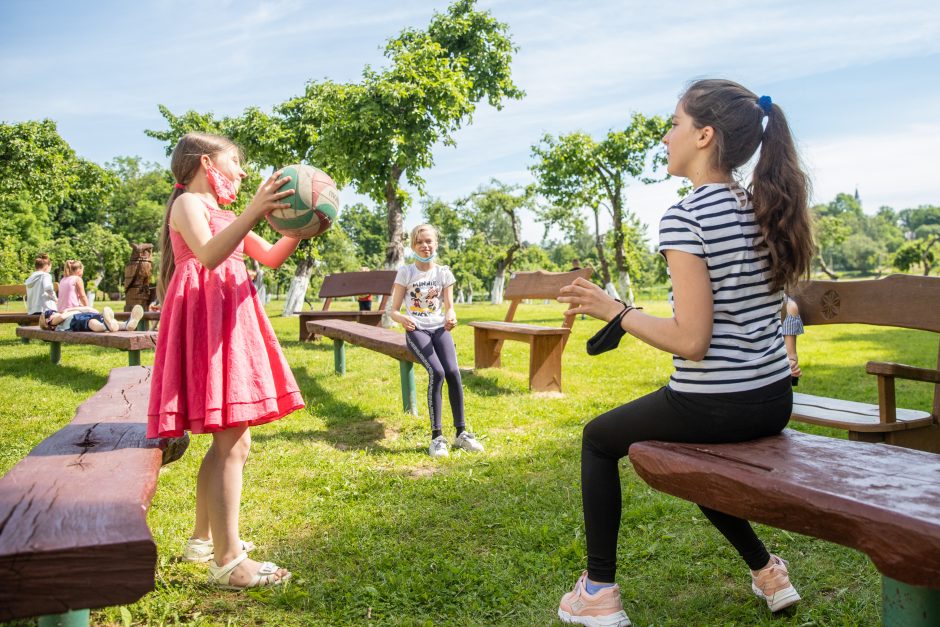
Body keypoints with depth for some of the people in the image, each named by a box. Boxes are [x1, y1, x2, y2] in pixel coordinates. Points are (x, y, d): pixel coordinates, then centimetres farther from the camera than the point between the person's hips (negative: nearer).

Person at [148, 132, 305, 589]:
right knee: (233, 443, -14)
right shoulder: (188, 204, -5)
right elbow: (209, 255, -24)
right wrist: (254, 212, -34)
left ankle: (204, 539, 27)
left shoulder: (225, 215, 24)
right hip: (208, 318, -10)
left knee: (227, 441, 14)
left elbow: (271, 257, 23)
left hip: (231, 320, 10)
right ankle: (228, 562, -10)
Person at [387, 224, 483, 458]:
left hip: (439, 328, 2)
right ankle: (437, 437, -21)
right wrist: (402, 319, -22)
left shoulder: (444, 273, 10)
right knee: (436, 372, -27)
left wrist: (451, 317, -18)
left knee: (453, 372, -24)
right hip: (416, 330, -2)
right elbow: (393, 310, 3)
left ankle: (461, 432, -11)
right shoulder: (405, 273, 4)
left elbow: (449, 307, 8)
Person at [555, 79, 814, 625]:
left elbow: (691, 341, -23)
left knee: (599, 439, 17)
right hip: (776, 402, 8)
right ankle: (765, 571, 36)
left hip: (713, 407, -8)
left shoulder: (684, 219, -19)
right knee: (694, 451, 37)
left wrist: (613, 310, -13)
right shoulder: (766, 209, 5)